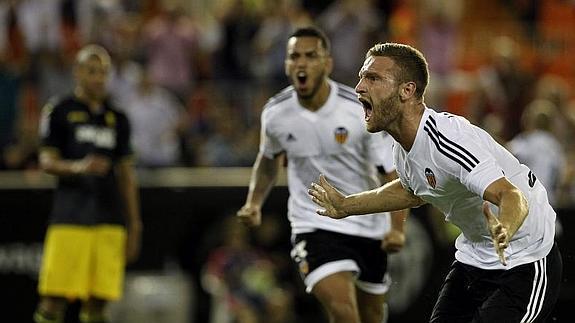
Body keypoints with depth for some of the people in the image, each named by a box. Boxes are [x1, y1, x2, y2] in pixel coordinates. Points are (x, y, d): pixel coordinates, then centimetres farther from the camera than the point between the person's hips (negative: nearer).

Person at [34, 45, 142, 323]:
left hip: (109, 220, 4)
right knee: (55, 295, -10)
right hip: (70, 216, -4)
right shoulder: (59, 112, 5)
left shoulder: (117, 119, 17)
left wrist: (134, 225, 14)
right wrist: (79, 167, -21)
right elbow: (47, 161, -1)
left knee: (98, 300, 0)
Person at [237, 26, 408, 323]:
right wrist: (254, 202, 0)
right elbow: (269, 159, 15)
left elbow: (394, 171, -14)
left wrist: (397, 228, -27)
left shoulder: (361, 110, -17)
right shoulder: (275, 113, -8)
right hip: (313, 228, -1)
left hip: (369, 228, 1)